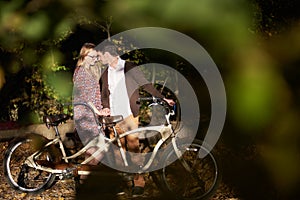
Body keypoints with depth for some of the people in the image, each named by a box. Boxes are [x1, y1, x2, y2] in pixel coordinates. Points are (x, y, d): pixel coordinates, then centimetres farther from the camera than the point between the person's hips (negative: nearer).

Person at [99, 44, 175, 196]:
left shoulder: (129, 67, 2)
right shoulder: (105, 74, 18)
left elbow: (145, 84, 0)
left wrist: (162, 98, -6)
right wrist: (106, 108, 4)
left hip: (130, 114, -5)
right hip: (114, 117, 5)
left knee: (133, 147, -10)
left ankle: (139, 182, -7)